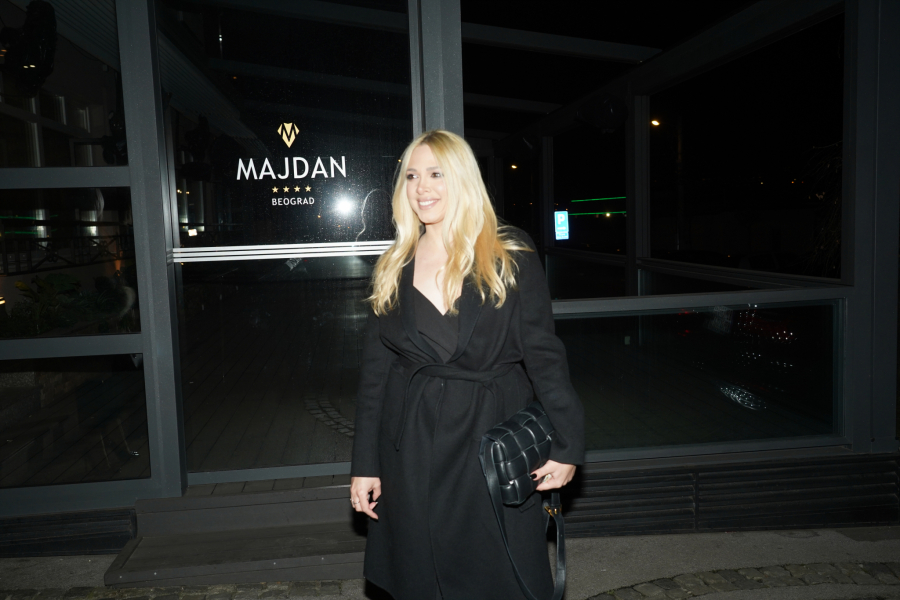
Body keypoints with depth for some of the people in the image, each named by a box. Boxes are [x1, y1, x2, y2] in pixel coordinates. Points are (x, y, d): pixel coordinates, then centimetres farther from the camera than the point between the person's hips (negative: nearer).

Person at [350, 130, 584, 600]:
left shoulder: (511, 257, -4)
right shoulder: (393, 270, 5)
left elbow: (543, 350, -4)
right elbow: (374, 368, 7)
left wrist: (567, 445, -9)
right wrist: (364, 465, 5)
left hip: (492, 441, -2)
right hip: (412, 450, 3)